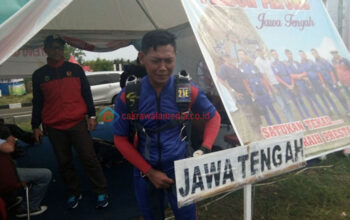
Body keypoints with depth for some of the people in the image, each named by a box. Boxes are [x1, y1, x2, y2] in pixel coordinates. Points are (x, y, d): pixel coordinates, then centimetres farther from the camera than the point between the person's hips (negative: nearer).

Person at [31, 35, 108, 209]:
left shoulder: (75, 69, 5)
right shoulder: (39, 75, 7)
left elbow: (86, 93, 6)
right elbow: (37, 102, 9)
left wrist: (92, 115, 0)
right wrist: (35, 126, 7)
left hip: (78, 123, -1)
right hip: (54, 127, 2)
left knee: (88, 158, -1)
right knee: (64, 163, 9)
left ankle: (101, 192, 11)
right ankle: (73, 193, 26)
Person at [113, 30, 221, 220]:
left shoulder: (187, 91, -12)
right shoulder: (128, 96, -12)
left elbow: (213, 117, 2)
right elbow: (120, 139, -4)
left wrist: (205, 150, -13)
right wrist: (149, 171, -9)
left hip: (180, 169, -1)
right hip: (145, 172, 1)